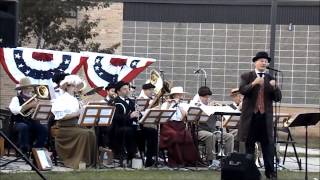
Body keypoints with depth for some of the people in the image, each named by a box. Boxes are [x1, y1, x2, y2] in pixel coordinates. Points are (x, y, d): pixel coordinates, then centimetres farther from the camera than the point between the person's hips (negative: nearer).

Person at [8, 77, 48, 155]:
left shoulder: (33, 99, 15)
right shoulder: (16, 99, -1)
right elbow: (14, 110, -22)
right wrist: (30, 105, -23)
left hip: (31, 122, 5)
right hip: (19, 123, -5)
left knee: (44, 129, -21)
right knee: (24, 127, -38)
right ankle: (23, 150, -26)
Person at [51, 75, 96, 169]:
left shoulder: (75, 100, 18)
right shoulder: (61, 99, -6)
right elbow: (60, 116, -17)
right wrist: (75, 114, -20)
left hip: (75, 125, 7)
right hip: (64, 128, -7)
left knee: (91, 132, -17)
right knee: (84, 133, -28)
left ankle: (90, 160, -14)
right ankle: (79, 161, -24)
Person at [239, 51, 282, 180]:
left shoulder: (270, 79, 10)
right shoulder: (246, 77, 4)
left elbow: (278, 98, 4)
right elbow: (242, 90, -14)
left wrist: (274, 87, -15)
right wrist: (253, 83, -29)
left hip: (265, 116, 2)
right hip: (250, 115, -2)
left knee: (268, 144, -2)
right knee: (249, 144, 6)